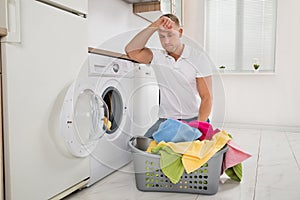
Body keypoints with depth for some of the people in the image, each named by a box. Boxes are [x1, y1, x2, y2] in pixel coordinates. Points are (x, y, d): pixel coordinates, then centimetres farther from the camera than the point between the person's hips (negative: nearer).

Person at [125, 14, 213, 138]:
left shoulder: (198, 57, 0)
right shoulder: (158, 56, 4)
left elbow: (206, 97, -3)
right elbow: (131, 51, -13)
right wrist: (154, 26, -15)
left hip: (193, 119, -1)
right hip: (165, 120, 2)